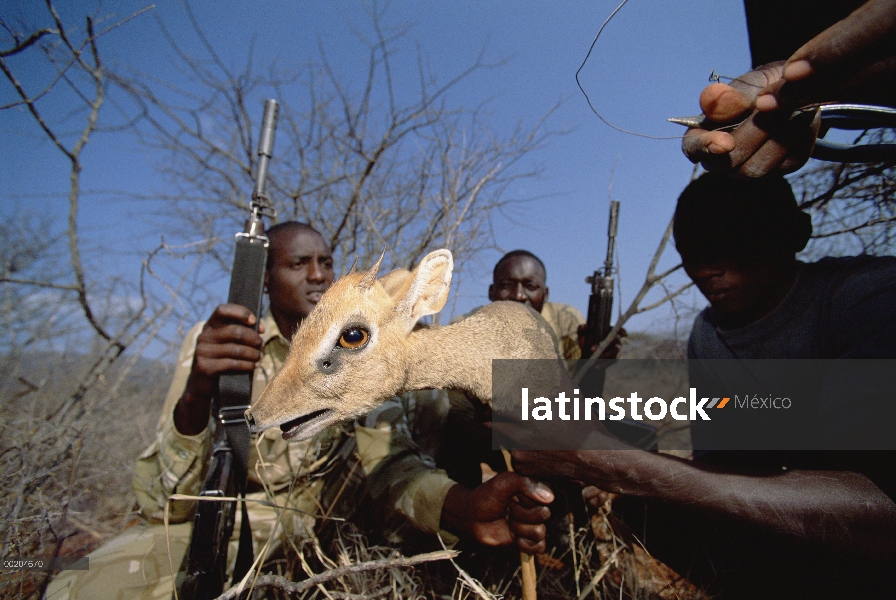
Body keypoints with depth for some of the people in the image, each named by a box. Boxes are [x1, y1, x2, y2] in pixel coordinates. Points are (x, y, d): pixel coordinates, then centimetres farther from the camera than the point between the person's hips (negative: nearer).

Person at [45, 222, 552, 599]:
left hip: (321, 527, 3)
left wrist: (467, 507, -37)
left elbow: (390, 460, -15)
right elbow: (165, 502, -17)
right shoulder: (214, 342, -10)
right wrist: (197, 395, -38)